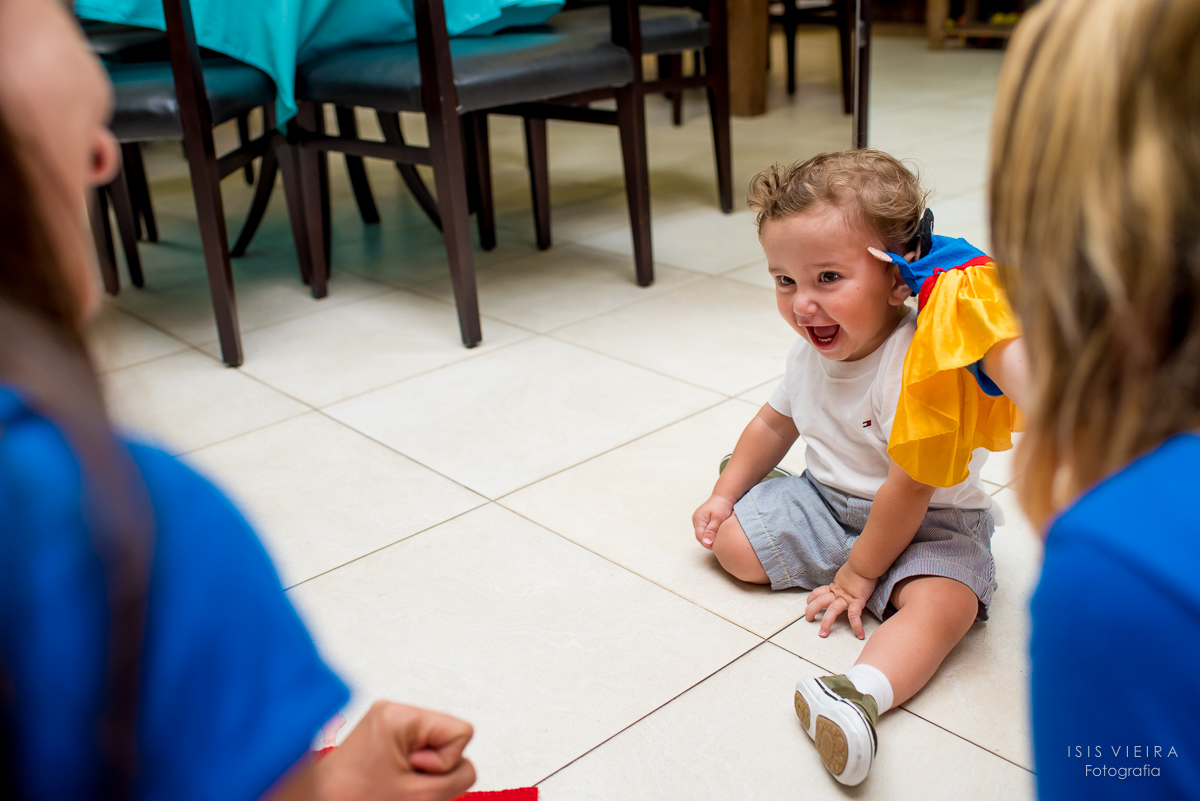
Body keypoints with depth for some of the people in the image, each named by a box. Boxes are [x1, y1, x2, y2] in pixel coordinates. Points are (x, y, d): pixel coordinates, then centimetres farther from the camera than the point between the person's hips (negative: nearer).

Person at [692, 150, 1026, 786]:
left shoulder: (912, 368, -31)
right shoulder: (813, 351, -5)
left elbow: (908, 491, -27)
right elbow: (777, 420, 14)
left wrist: (859, 573, -17)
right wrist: (727, 492, 11)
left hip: (926, 523, -6)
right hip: (827, 503, 7)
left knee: (944, 601, -34)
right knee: (730, 539, -5)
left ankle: (863, 691, -49)